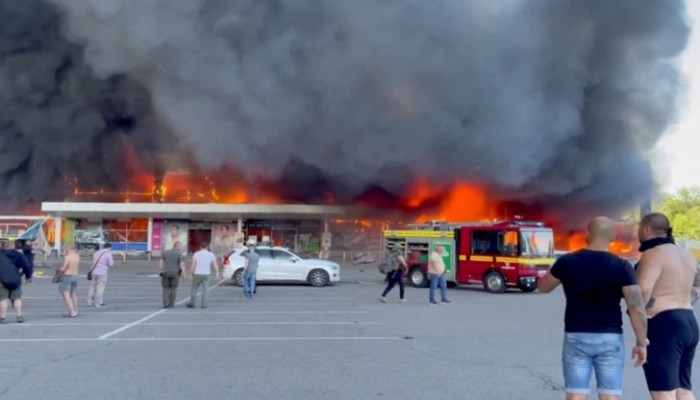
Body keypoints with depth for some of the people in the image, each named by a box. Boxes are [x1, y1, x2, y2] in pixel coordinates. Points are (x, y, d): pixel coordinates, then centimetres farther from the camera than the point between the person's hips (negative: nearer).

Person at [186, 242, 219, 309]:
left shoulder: (196, 254, -3)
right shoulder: (211, 254, -1)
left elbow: (193, 265, -6)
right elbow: (215, 265, -5)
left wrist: (191, 273, 2)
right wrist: (217, 273, -1)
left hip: (197, 274, -1)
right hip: (206, 274, 1)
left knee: (194, 289, 10)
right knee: (205, 290, 4)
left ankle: (192, 303, 14)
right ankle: (204, 304, 0)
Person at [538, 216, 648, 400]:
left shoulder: (567, 262, -4)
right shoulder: (622, 266, -7)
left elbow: (543, 287, 12)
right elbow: (637, 309, -11)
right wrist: (641, 343, -1)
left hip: (576, 338, 0)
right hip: (610, 339, 0)